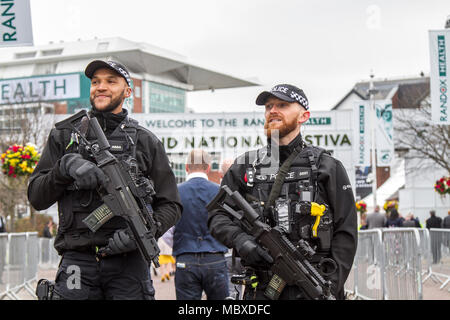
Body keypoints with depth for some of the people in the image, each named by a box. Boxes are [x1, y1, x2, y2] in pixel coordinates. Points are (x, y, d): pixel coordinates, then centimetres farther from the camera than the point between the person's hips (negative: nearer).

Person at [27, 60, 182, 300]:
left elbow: (171, 205, 10)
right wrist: (66, 167, -11)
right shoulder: (64, 136, 12)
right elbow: (36, 198, 7)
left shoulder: (146, 141, 10)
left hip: (128, 262, 0)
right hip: (77, 261, 0)